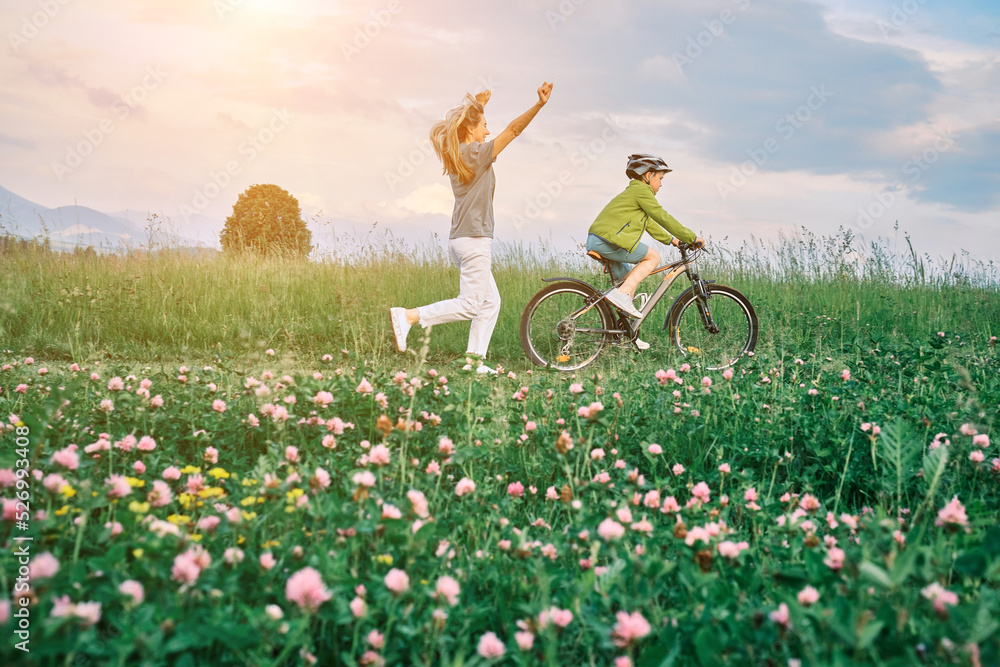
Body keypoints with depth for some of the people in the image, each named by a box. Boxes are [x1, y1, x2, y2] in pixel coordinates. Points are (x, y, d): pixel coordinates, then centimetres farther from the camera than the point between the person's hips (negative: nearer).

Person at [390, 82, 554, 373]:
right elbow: (513, 129, -18)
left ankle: (474, 360, 9)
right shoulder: (477, 153, -10)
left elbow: (469, 123, 35)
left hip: (461, 239, 10)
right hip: (474, 240, -10)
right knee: (470, 305, -7)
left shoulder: (456, 154, 12)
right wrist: (539, 104, -21)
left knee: (491, 302, 12)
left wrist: (479, 106, 37)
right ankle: (408, 316, -14)